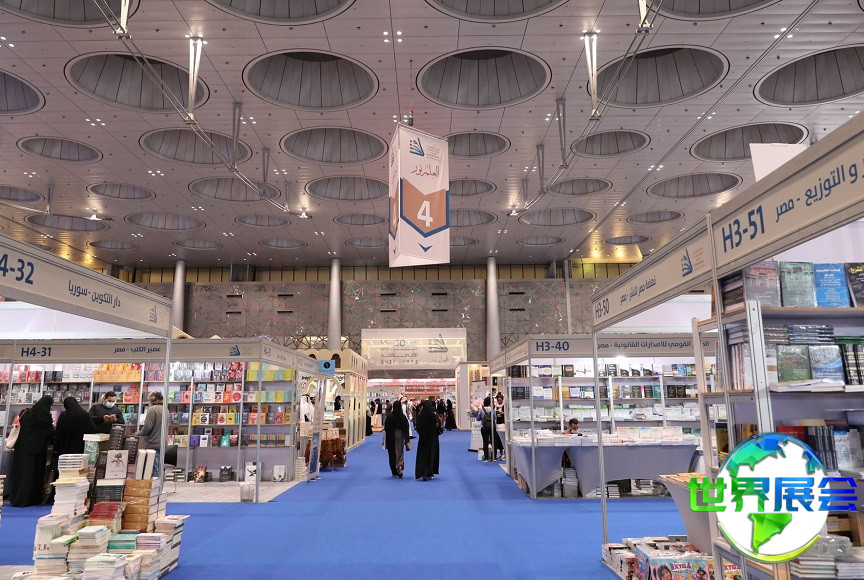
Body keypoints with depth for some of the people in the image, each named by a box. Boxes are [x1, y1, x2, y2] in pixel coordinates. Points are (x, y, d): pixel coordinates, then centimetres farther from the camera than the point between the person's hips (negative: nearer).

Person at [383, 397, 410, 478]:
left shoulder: (389, 417, -8)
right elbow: (406, 429, -3)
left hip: (391, 437, 0)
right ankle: (400, 467, -16)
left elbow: (386, 428, -5)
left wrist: (386, 440, 3)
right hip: (400, 437, 1)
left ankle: (394, 472, 13)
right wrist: (407, 439, 5)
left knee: (392, 454, 10)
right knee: (400, 453, 8)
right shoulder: (403, 417, -6)